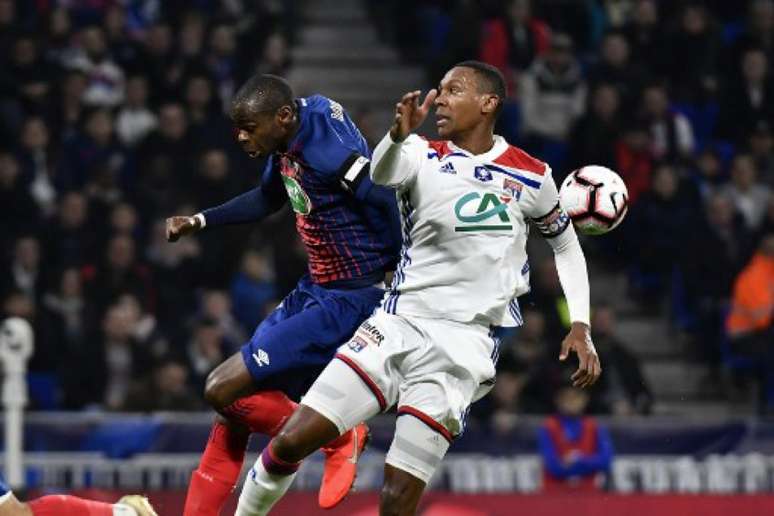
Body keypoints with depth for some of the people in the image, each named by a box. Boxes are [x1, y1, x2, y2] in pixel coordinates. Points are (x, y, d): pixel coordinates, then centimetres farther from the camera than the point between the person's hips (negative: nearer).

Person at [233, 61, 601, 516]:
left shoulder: (531, 177, 5)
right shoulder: (424, 157, 2)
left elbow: (567, 245, 21)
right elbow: (382, 174, -22)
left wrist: (580, 326, 10)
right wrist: (400, 134, -44)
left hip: (464, 344, -2)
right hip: (398, 324, 2)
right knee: (292, 441, -9)